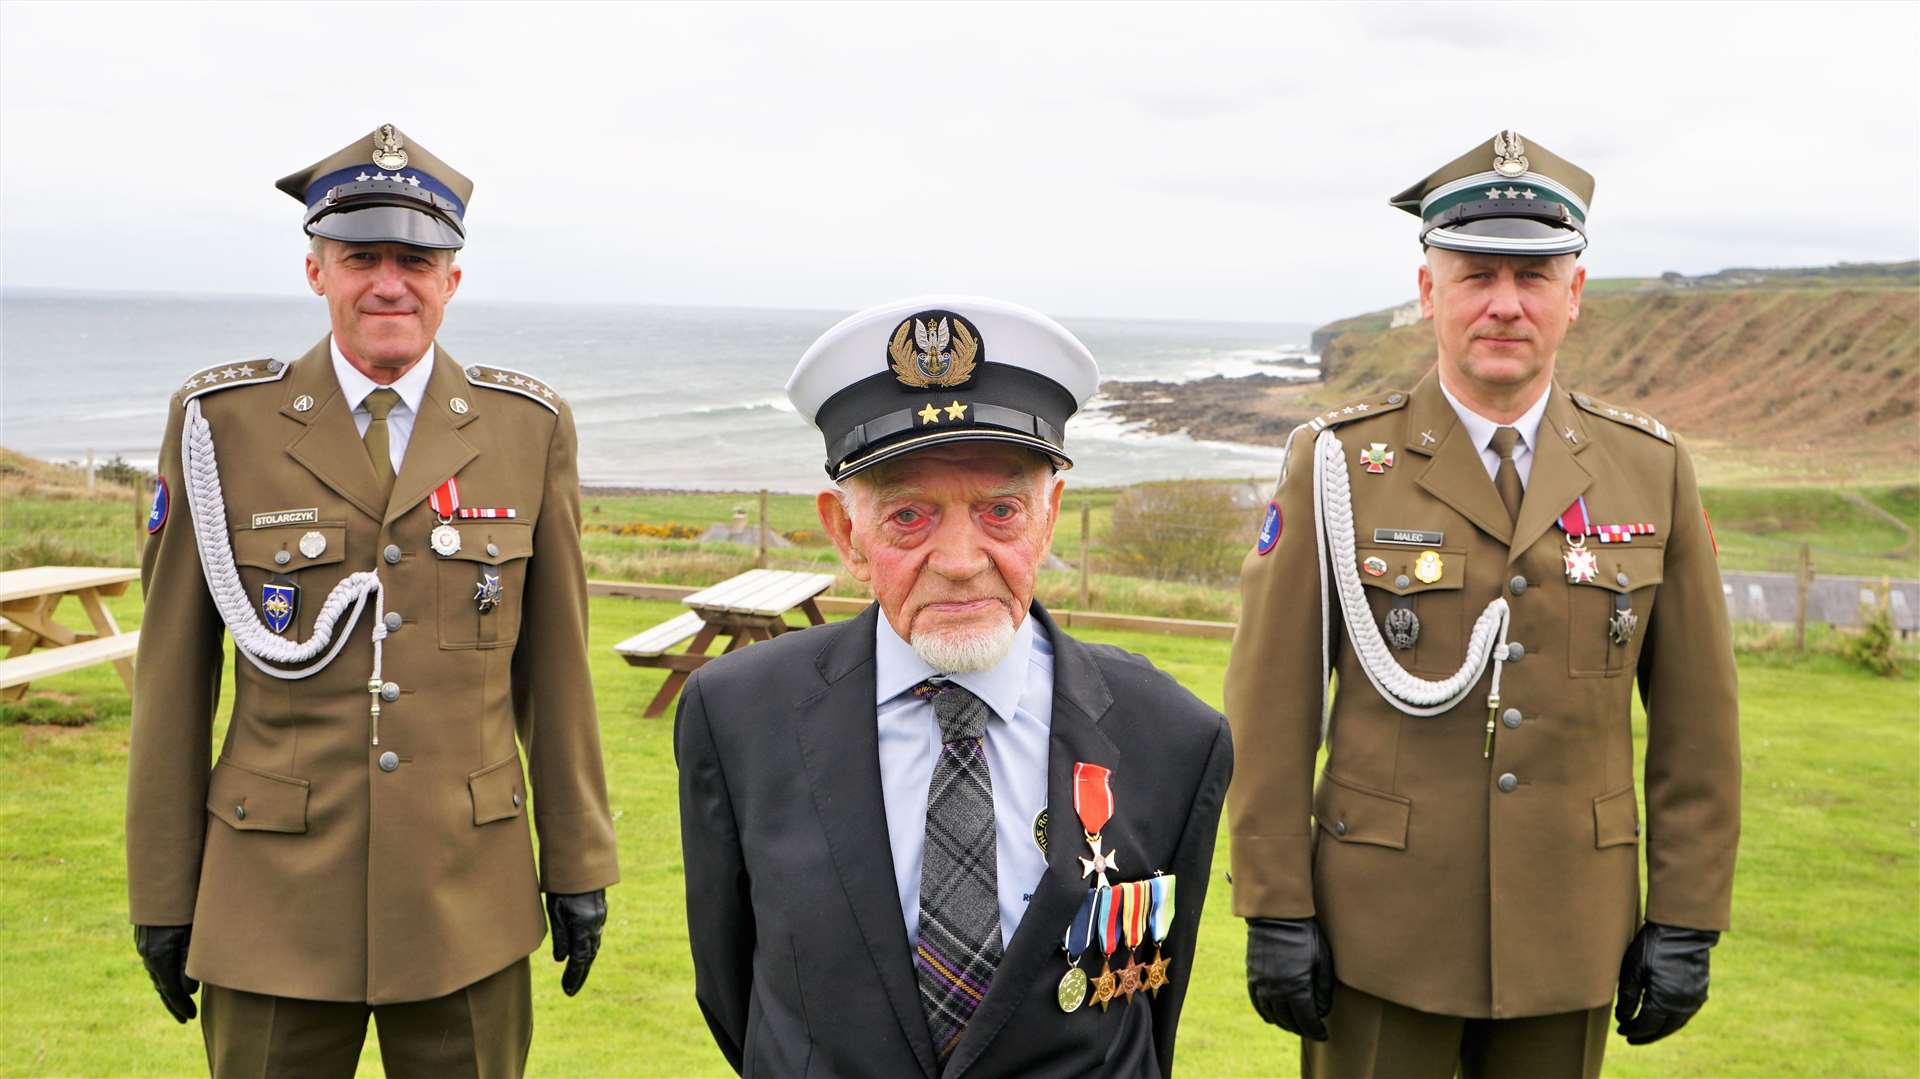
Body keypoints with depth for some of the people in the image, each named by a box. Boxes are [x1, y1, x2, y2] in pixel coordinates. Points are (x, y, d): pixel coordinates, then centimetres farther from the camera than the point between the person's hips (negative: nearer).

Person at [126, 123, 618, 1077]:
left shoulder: (528, 427, 0)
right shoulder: (221, 424, -3)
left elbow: (555, 665, 5)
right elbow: (172, 673, 1)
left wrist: (579, 865, 6)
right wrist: (162, 893, 3)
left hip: (468, 896, 1)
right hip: (275, 894, -1)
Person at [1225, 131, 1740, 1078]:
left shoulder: (1651, 471, 1)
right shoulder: (1337, 464, -6)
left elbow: (1696, 717, 4)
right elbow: (1271, 706, -6)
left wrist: (1687, 923, 2)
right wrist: (1275, 913, -8)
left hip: (1567, 938, 2)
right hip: (1382, 937, -2)